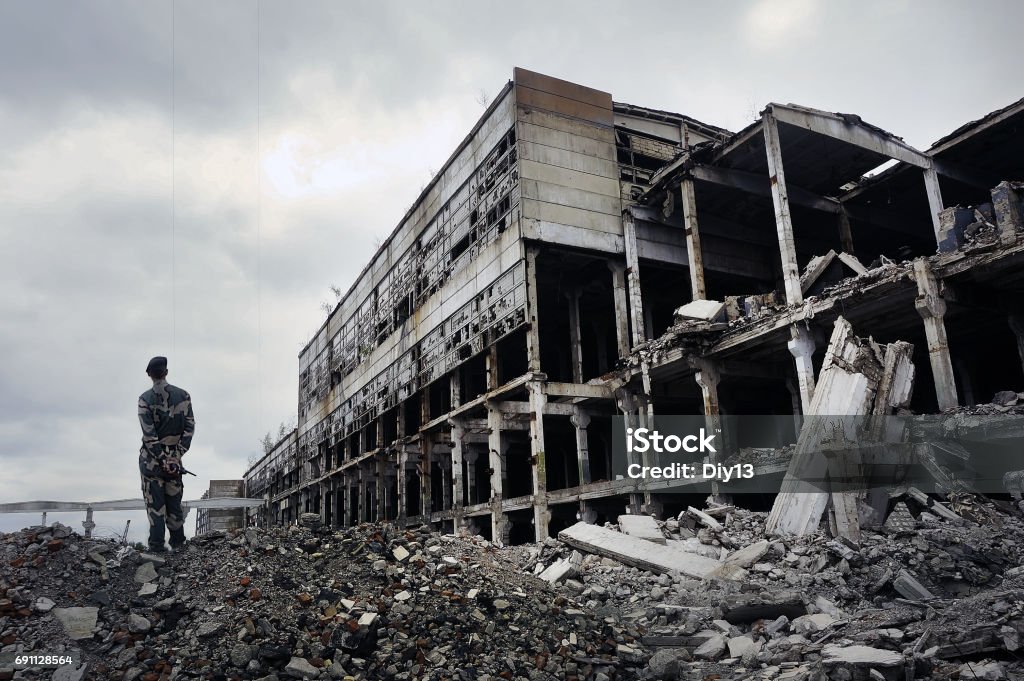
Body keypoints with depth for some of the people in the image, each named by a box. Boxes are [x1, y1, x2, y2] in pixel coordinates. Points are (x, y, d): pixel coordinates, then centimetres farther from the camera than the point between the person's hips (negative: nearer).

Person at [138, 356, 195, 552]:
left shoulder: (145, 399, -8)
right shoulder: (183, 396, -1)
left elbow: (149, 435, -13)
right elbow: (190, 427, -5)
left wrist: (162, 459, -11)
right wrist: (177, 455, -5)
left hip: (151, 458, -2)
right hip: (174, 457, 2)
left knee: (155, 504, 4)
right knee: (174, 501, 12)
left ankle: (157, 545, 5)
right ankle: (178, 543, 17)